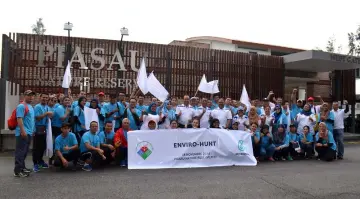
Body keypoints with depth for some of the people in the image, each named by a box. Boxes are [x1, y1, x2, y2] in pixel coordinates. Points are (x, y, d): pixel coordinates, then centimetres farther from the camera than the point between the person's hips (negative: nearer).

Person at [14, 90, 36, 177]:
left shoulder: (31, 107, 18)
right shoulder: (21, 106, -11)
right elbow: (19, 119, -20)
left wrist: (32, 130, 22)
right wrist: (23, 131, -25)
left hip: (29, 133, 10)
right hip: (23, 133, -10)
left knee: (25, 151, 15)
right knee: (20, 151, -7)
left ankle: (22, 167, 24)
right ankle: (17, 171, -5)